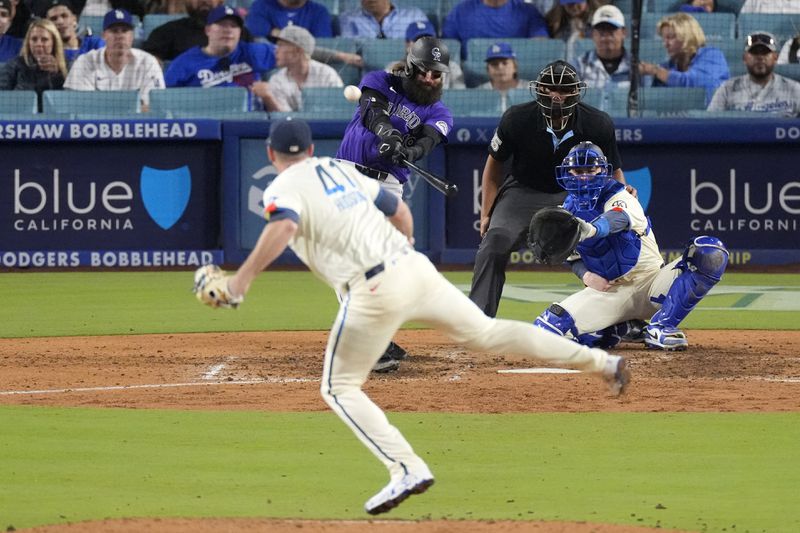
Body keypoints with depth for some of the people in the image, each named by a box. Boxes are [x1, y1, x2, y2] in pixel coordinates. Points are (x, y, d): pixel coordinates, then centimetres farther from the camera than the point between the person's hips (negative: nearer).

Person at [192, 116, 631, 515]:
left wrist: (240, 280, -25)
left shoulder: (283, 189, 0)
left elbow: (283, 227, -23)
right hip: (415, 267, 7)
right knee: (485, 332, 17)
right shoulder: (340, 170, 21)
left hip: (373, 289, -7)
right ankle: (602, 361, 15)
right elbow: (399, 210, 27)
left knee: (340, 389, 6)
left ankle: (407, 469, -10)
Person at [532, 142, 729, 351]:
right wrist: (585, 275, -10)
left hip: (651, 284, -3)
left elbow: (619, 219, -36)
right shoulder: (566, 213, 5)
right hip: (608, 292, 3)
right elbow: (573, 258, 16)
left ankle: (660, 328, -24)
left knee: (711, 253, -29)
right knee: (546, 329, -22)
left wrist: (590, 230, -60)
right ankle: (620, 328, 4)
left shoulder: (620, 198, -10)